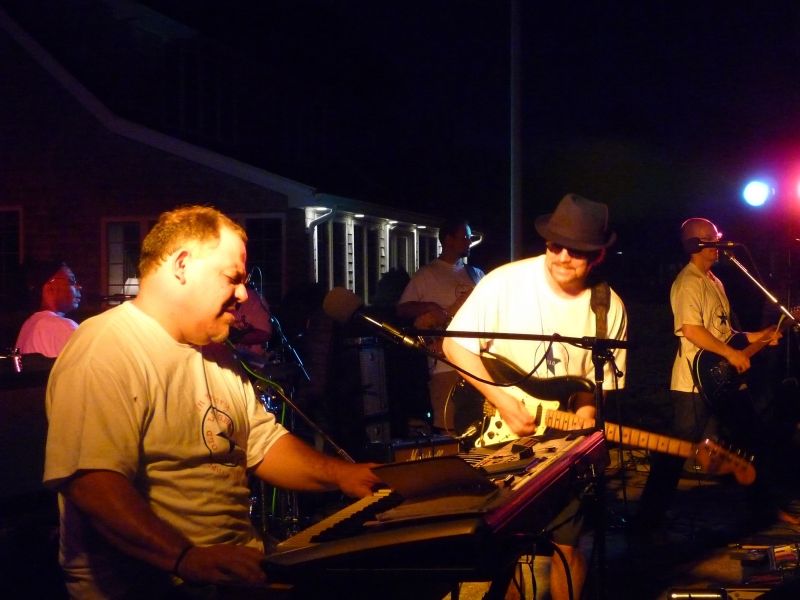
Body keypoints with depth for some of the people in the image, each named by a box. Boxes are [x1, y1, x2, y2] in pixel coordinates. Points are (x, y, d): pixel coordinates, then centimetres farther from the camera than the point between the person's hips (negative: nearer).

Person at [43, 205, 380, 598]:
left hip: (239, 564, 8)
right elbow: (92, 482, -24)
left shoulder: (213, 354, 19)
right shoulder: (105, 352, -13)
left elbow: (263, 444, 20)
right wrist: (186, 559, -31)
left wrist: (340, 475, 4)